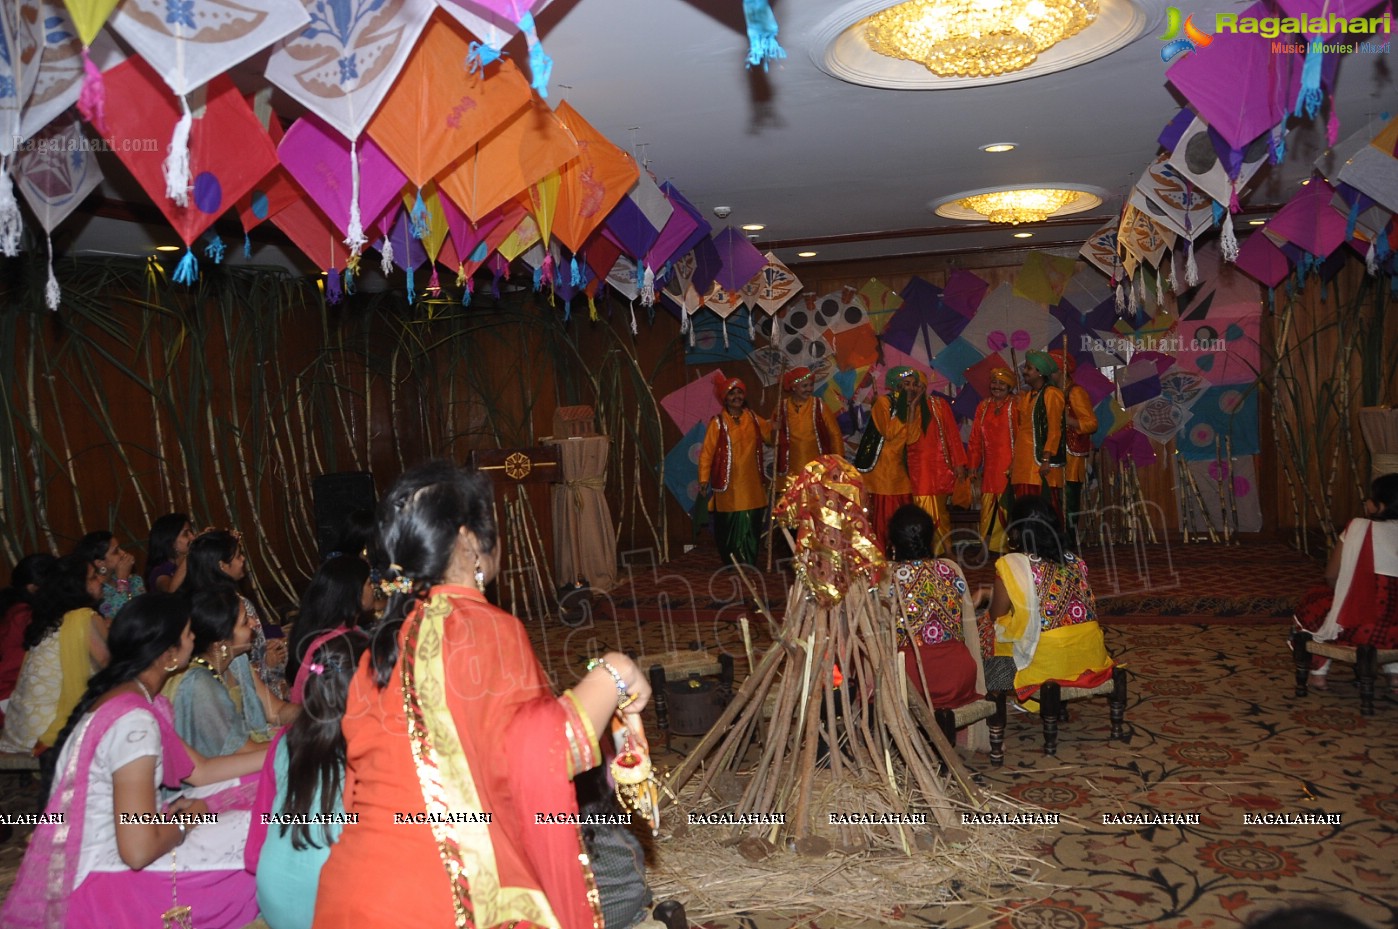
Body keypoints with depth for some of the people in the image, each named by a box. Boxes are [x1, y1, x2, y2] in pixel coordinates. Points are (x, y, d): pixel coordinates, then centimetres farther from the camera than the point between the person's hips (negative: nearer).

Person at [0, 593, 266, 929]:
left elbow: (199, 770, 12)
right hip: (99, 885, -9)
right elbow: (138, 851, -28)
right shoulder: (134, 721, -26)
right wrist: (186, 820, -9)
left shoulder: (126, 695, 4)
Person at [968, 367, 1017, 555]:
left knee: (1008, 506, -6)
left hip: (1009, 468, -5)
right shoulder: (983, 407, 14)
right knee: (988, 507, 4)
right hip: (989, 468, 5)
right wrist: (973, 466, 11)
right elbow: (975, 439, 14)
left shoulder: (1016, 406, -1)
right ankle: (988, 546, 11)